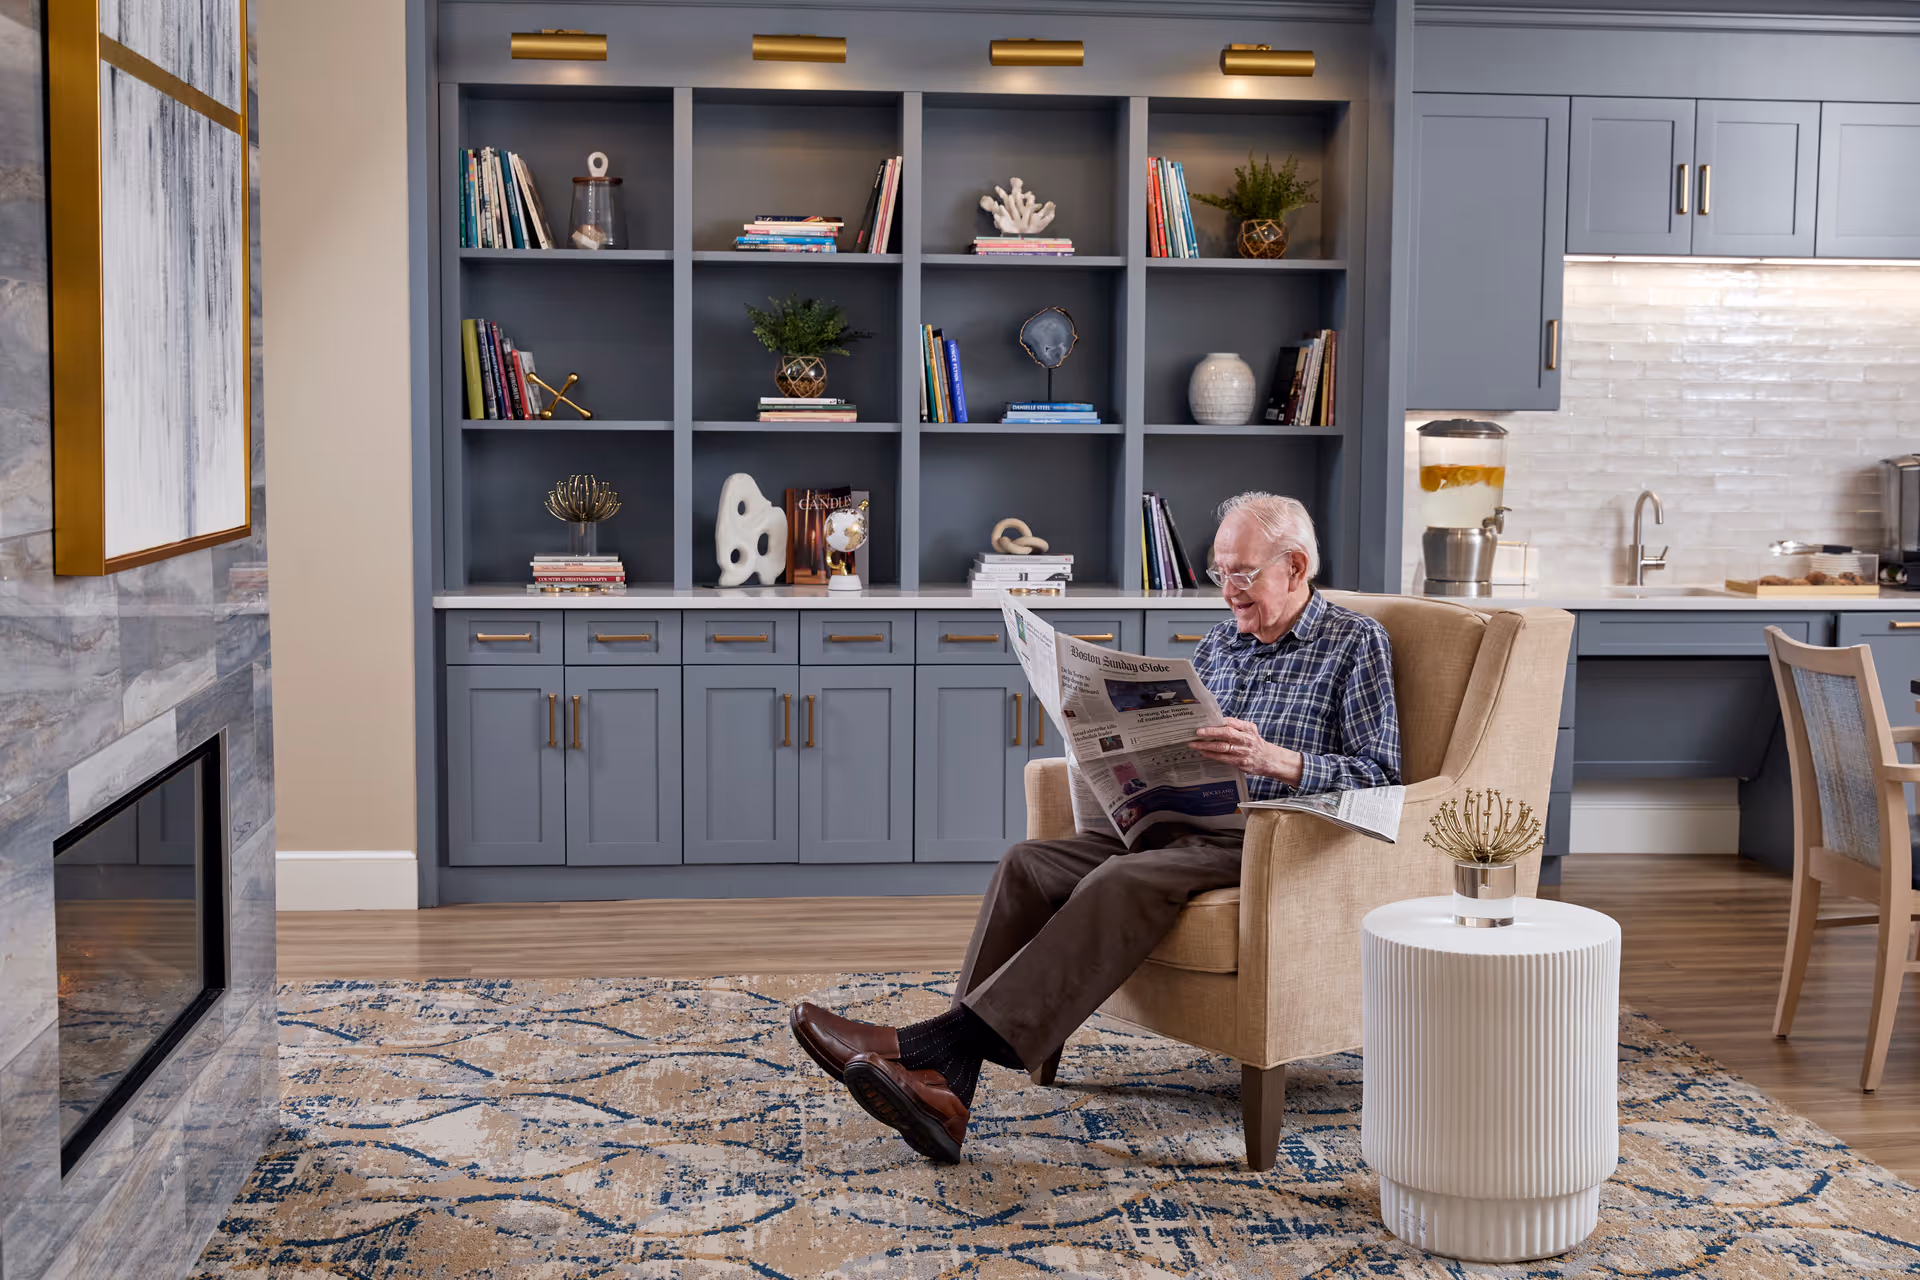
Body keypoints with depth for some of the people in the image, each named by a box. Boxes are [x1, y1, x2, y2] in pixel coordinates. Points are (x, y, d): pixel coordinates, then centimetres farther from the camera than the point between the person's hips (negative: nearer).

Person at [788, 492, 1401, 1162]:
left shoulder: (1356, 642, 3)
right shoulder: (1219, 643, 22)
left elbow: (1380, 774, -6)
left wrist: (1275, 759, -21)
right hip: (1180, 825, 7)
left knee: (1124, 880, -34)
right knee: (1028, 863, -19)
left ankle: (924, 1043, -41)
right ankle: (945, 1083, -31)